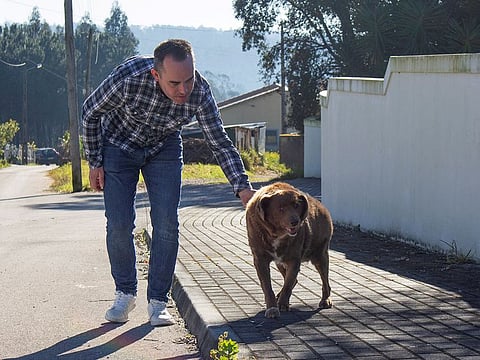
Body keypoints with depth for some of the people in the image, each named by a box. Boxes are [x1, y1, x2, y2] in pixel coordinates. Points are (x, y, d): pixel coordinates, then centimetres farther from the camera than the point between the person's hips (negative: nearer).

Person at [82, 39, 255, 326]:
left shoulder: (200, 92, -29)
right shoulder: (129, 77, -36)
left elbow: (220, 143, -16)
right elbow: (90, 113, -17)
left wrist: (243, 187, -26)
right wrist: (95, 163, -10)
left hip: (164, 149, 2)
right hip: (119, 145, -1)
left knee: (167, 225, -8)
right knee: (119, 225, -6)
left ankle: (158, 302, 4)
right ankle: (125, 294, 14)